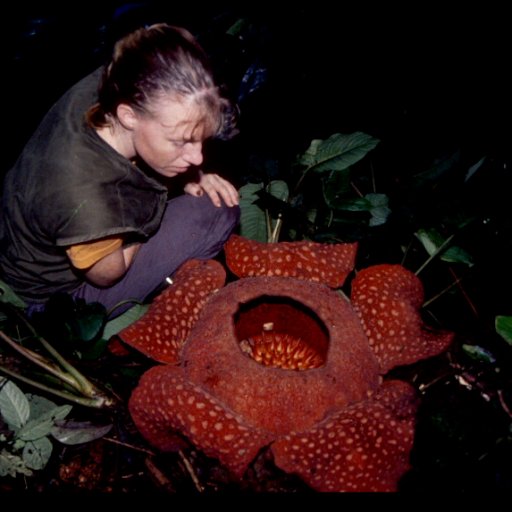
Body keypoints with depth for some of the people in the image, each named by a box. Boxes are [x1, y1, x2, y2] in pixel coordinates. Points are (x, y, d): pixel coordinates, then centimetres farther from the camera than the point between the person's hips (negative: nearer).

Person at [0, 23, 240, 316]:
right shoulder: (87, 206, -46)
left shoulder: (114, 86, -27)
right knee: (218, 213, -18)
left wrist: (191, 178, -15)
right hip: (65, 289, -6)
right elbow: (106, 276, -21)